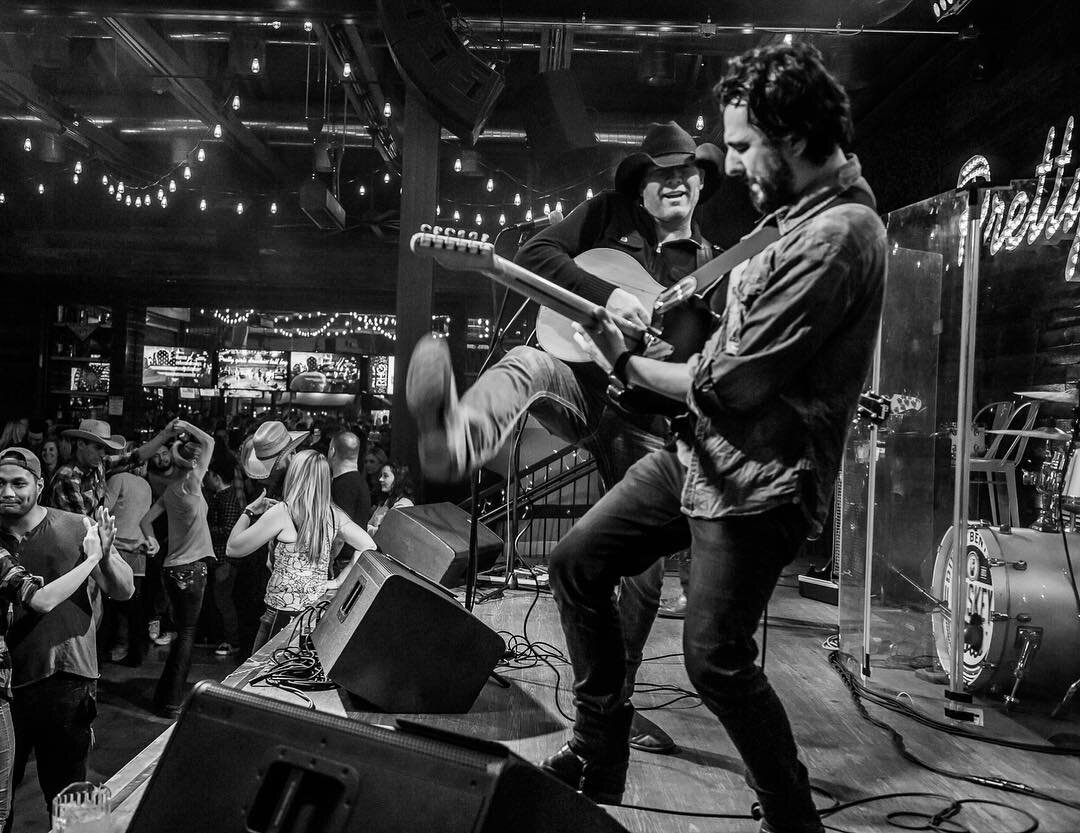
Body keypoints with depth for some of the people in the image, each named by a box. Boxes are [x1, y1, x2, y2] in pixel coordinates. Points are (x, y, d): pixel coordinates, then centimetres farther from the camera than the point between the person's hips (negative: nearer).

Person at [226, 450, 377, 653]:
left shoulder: (283, 512, -11)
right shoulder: (333, 515, 3)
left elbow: (232, 549, -5)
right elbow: (369, 546, 7)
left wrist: (249, 511, 7)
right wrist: (339, 581, 5)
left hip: (283, 615, -6)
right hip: (320, 615, 6)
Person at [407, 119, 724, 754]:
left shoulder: (712, 265, 15)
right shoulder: (608, 215, 9)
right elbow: (535, 255, -6)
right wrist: (604, 293, -18)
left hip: (646, 417, 2)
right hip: (579, 380, -2)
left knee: (645, 572, -1)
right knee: (523, 365, -37)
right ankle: (454, 443, -71)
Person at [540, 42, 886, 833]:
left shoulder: (838, 235, -22)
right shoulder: (806, 206, 10)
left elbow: (729, 384, -22)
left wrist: (627, 364, -8)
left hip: (760, 480, -10)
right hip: (700, 450, 10)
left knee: (716, 658, 0)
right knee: (577, 564, 9)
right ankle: (599, 756, 23)